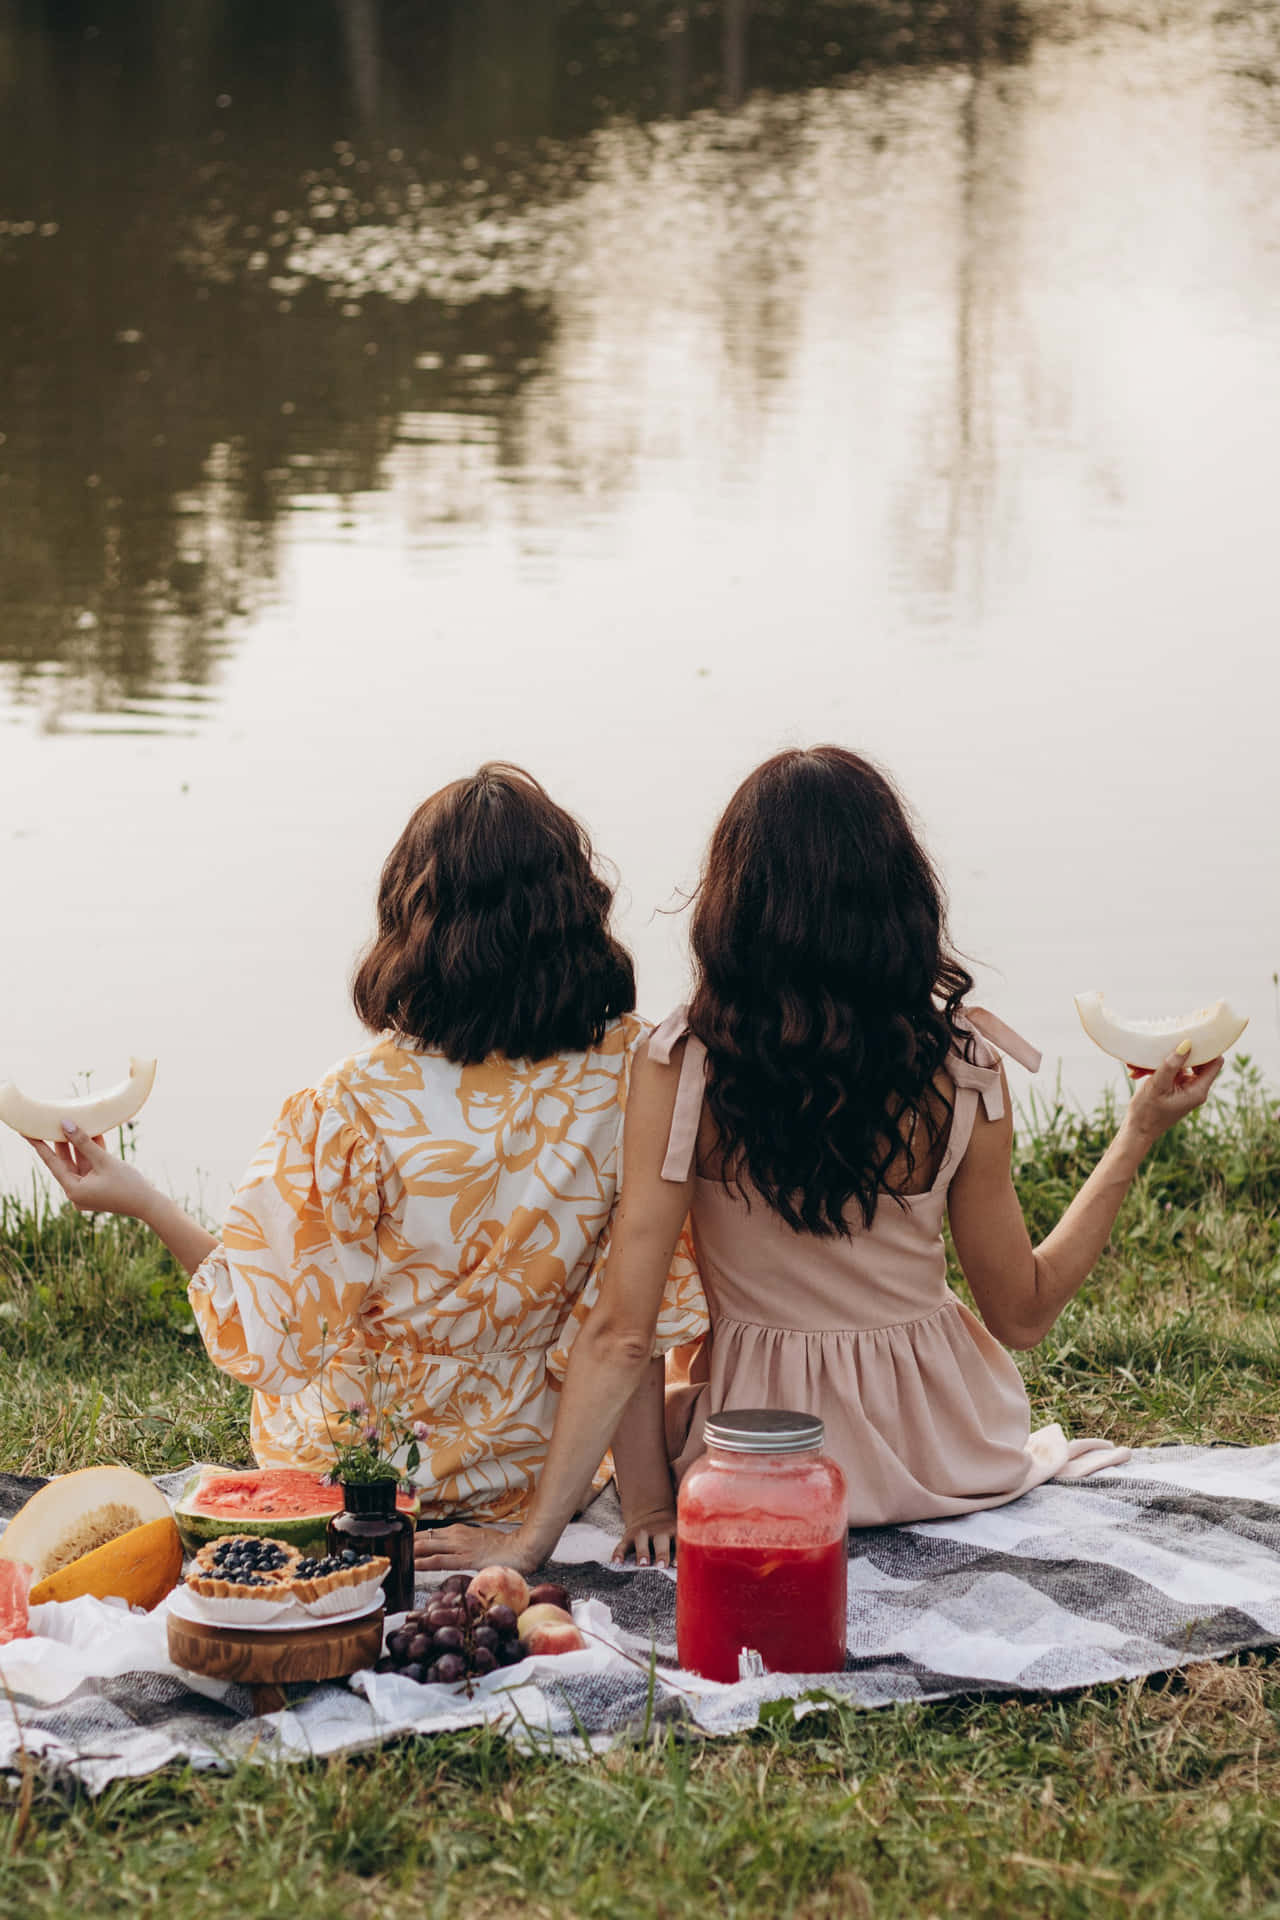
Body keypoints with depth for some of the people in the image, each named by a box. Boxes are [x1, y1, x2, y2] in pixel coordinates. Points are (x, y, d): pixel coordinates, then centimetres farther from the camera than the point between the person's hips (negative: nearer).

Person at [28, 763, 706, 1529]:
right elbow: (640, 1310, -15)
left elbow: (271, 1328, -15)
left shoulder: (359, 1109, -27)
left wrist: (142, 1202, -5)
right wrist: (647, 1496, -7)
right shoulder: (630, 1073, -20)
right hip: (545, 1472, 3)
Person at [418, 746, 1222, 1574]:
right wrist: (1140, 1133, 1)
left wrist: (532, 1538, -15)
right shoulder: (961, 1069, -17)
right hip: (943, 1459, 2)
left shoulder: (683, 1068, -21)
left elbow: (620, 1334, -21)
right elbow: (1023, 1314, -5)